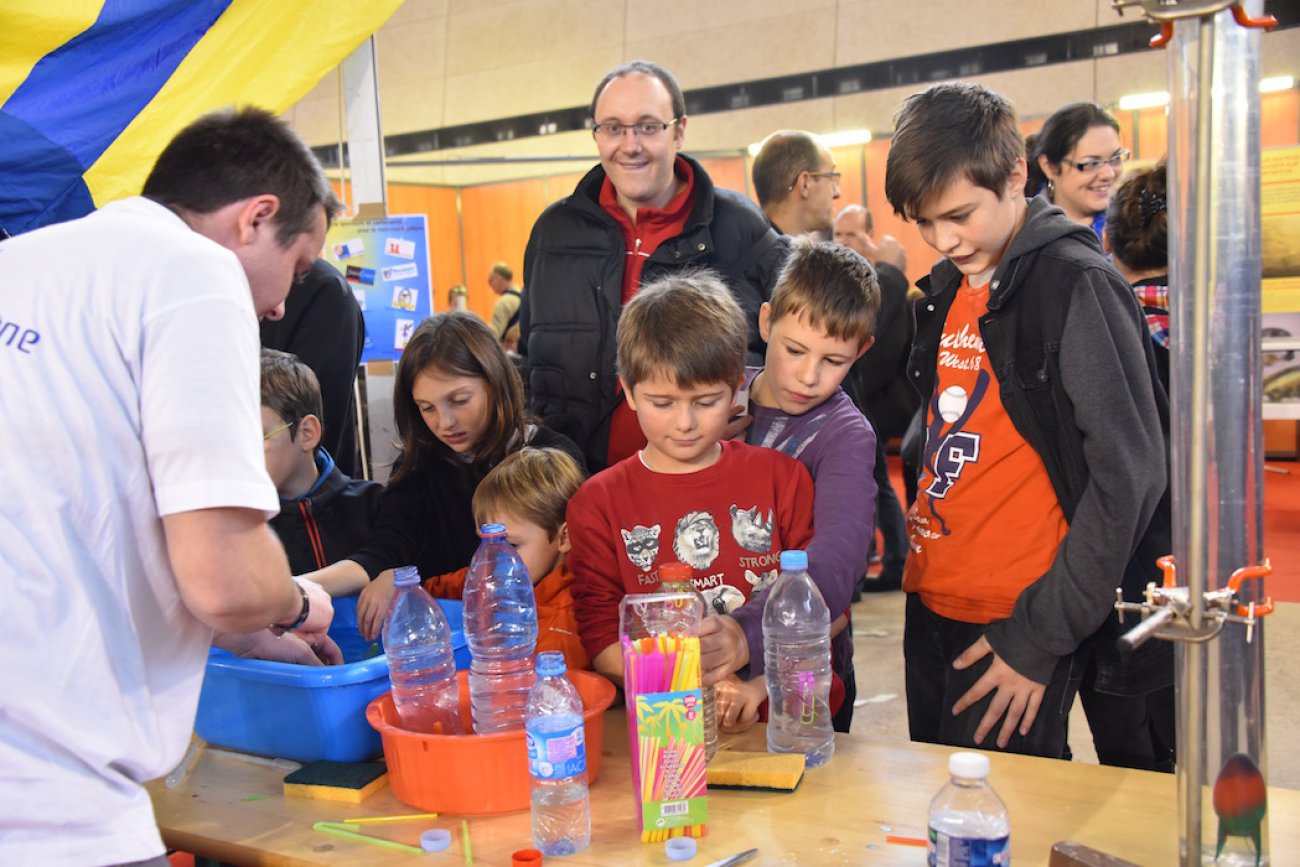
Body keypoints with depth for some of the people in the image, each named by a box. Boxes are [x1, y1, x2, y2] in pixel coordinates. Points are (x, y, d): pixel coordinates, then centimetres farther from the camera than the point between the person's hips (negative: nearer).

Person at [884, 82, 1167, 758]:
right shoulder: (945, 290, 10)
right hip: (931, 605, 8)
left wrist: (1040, 637, -16)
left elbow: (1128, 477, -17)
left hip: (1015, 626, -7)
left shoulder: (1078, 285, -13)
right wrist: (910, 549, 7)